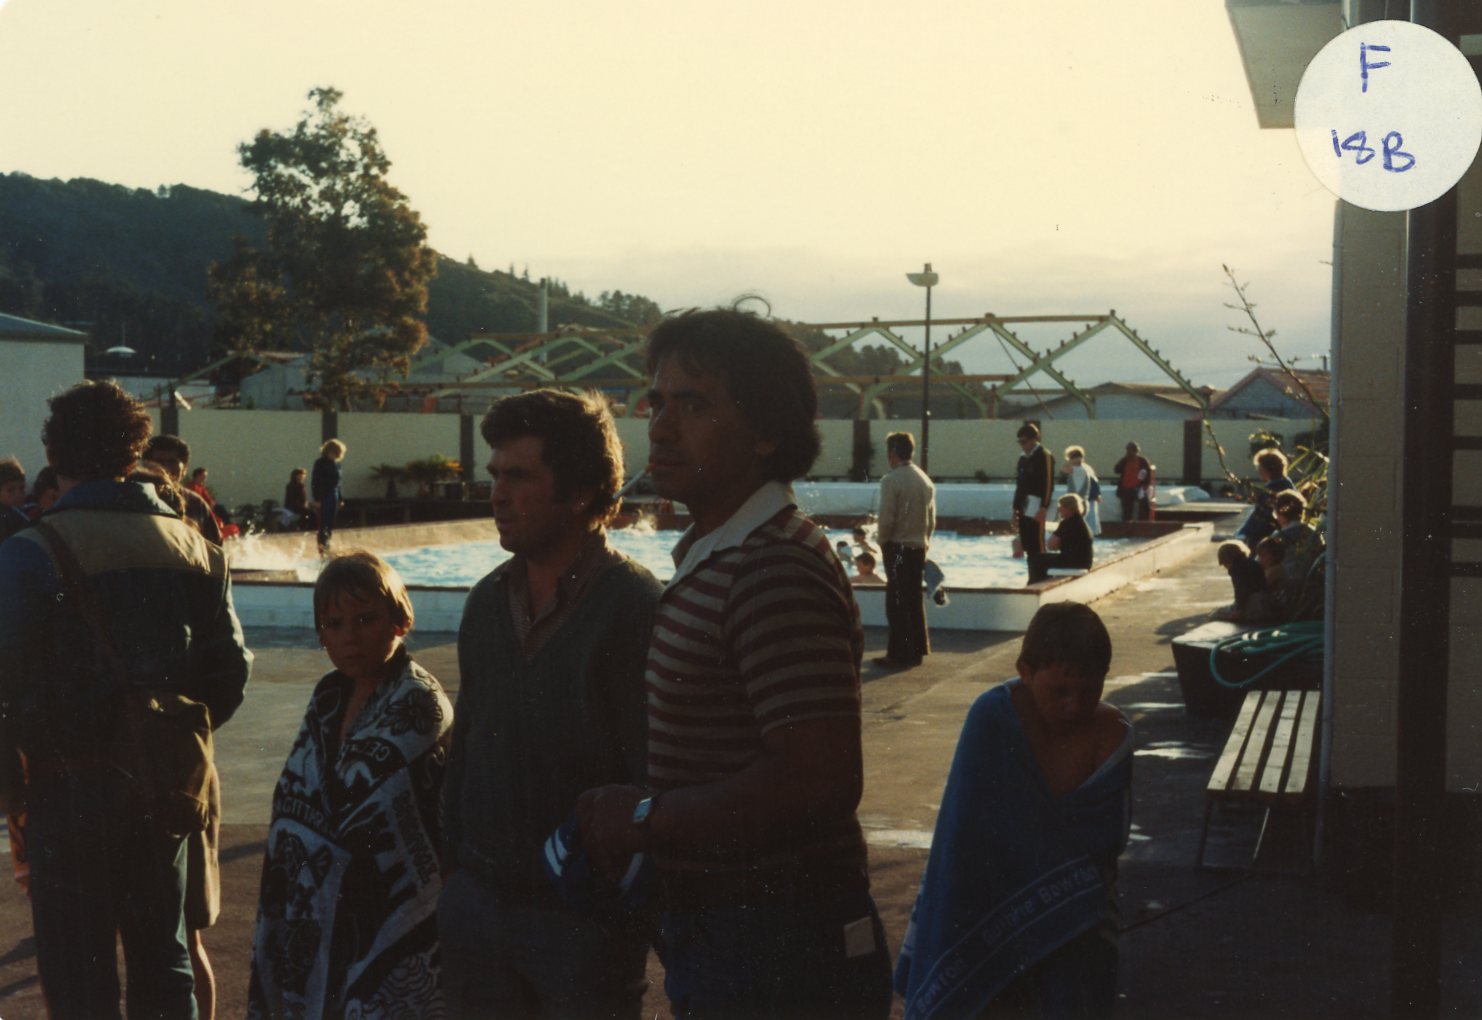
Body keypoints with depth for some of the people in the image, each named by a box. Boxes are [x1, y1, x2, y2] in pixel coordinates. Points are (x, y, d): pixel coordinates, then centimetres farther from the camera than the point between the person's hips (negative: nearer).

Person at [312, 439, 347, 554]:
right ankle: (322, 546, -5)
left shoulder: (336, 464, 10)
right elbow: (314, 482, -10)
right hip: (323, 496, -6)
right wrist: (316, 499, -15)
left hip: (334, 495, 6)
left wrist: (340, 499, 14)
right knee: (323, 523, -7)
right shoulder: (320, 463, -8)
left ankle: (326, 545, 14)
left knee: (331, 524, 7)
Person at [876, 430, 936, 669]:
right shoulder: (925, 480, 9)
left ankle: (900, 654, -1)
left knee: (897, 602, -2)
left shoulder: (891, 480, -14)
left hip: (897, 547, -7)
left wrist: (883, 542, -2)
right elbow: (932, 518, 11)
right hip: (919, 546, 7)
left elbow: (886, 518, -17)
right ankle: (917, 649, 22)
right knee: (915, 599, 15)